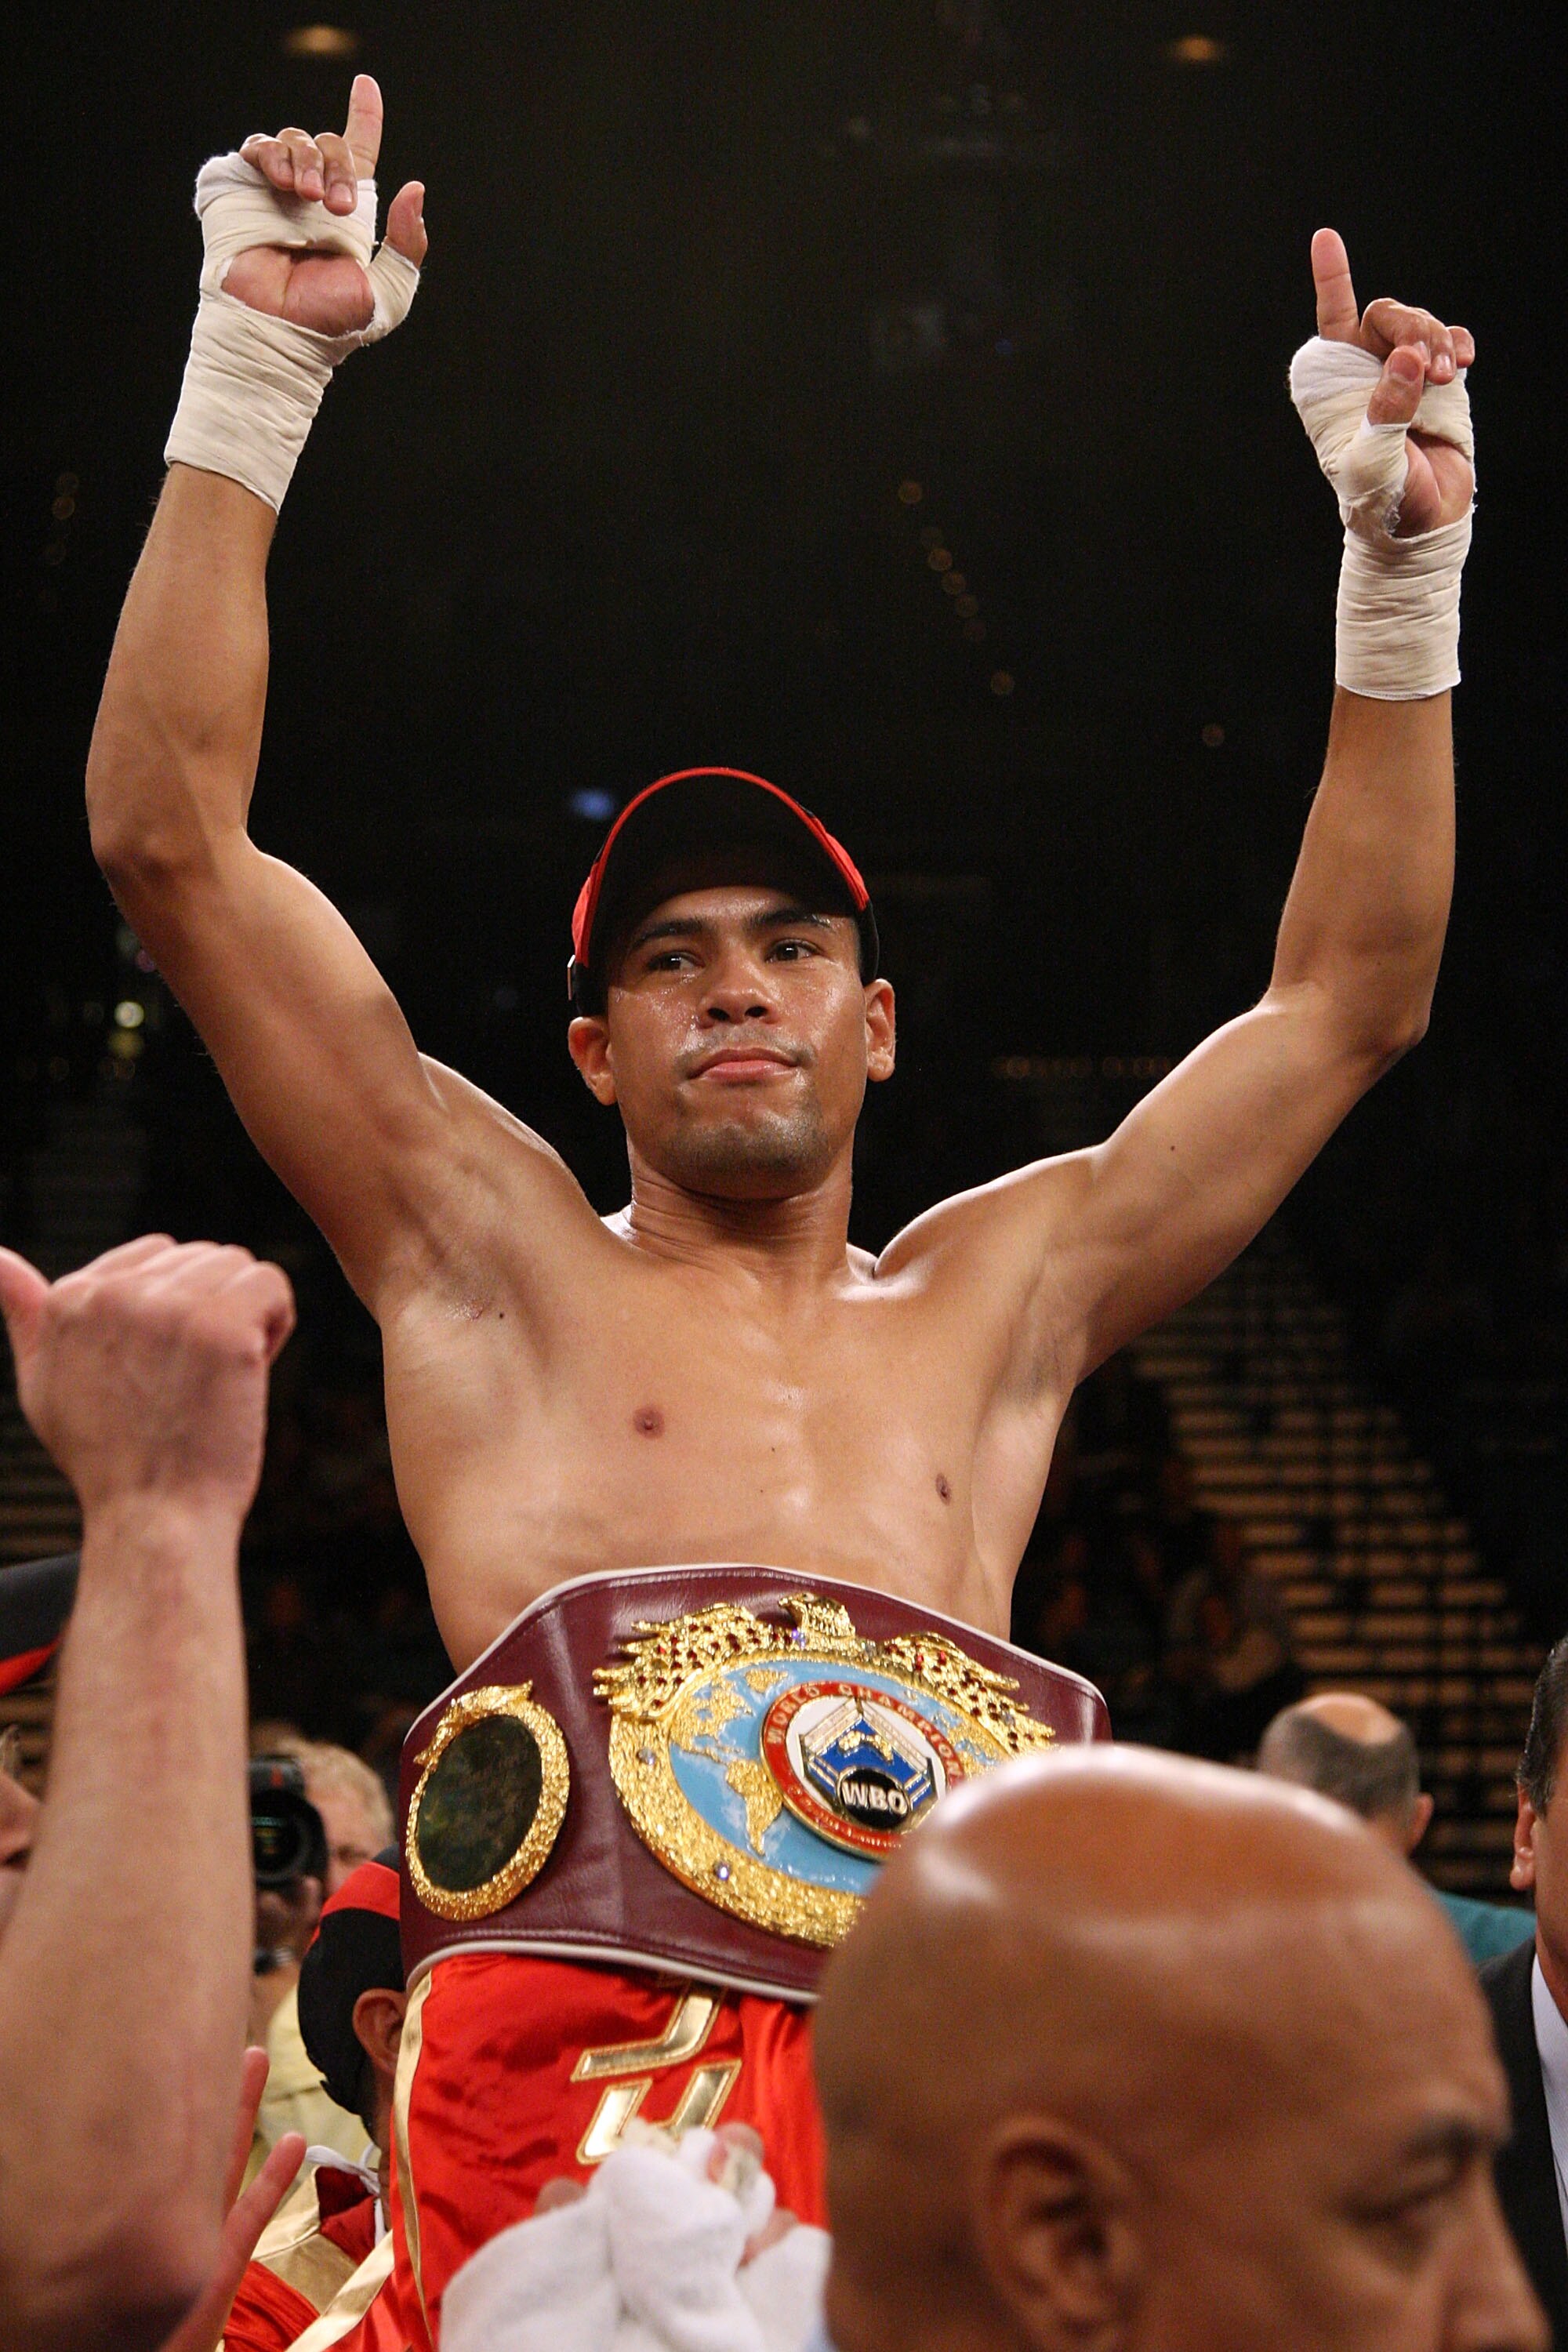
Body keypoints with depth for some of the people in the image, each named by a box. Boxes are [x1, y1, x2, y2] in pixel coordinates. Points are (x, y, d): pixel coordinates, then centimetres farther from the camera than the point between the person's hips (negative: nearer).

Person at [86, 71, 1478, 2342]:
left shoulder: (993, 1296, 25)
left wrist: (1405, 569, 23)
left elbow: (1353, 991, 29)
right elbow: (169, 835, 14)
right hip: (566, 2020, -3)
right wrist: (256, 371, 10)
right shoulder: (494, 1253, 19)